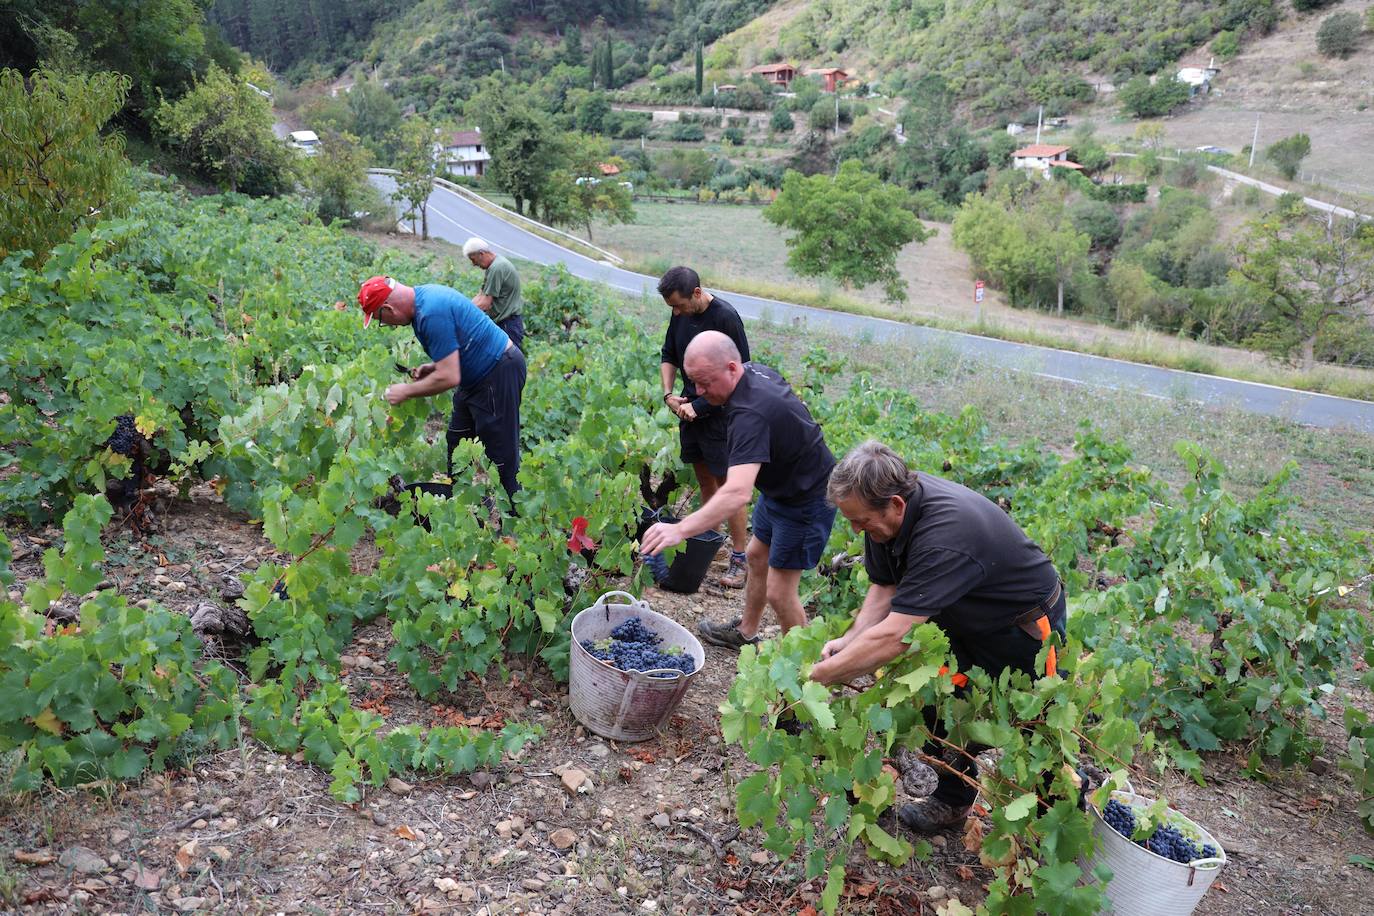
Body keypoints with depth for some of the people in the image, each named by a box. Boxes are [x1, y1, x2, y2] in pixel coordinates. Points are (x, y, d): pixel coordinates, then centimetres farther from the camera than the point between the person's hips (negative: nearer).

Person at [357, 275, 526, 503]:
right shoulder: (423, 294, 6)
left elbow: (449, 378, -27)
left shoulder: (432, 314, -27)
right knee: (457, 444, 16)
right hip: (480, 373, 11)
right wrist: (433, 366, 4)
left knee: (501, 458, -5)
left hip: (499, 373, -11)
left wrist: (406, 392, -13)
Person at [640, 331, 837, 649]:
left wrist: (681, 529, -53)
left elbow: (737, 493, -48)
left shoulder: (750, 414, -37)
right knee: (756, 556, 23)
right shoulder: (755, 371, -6)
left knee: (779, 592, -4)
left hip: (806, 502, -10)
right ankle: (746, 633, 43)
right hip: (780, 488, 10)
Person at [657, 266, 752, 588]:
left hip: (720, 413, -7)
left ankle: (740, 560, 4)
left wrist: (700, 405, -17)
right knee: (704, 479, 16)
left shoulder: (725, 317, -19)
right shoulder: (681, 315, 3)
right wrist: (668, 394, 1)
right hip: (690, 410, 7)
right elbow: (669, 357, 17)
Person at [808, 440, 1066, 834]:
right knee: (933, 706, 7)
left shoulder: (944, 535, -41)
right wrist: (850, 640, -20)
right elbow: (885, 589, -4)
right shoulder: (887, 509, -15)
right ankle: (953, 798, 26)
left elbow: (893, 637, -42)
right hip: (966, 621, 7)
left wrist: (816, 677, -35)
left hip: (1024, 627, -7)